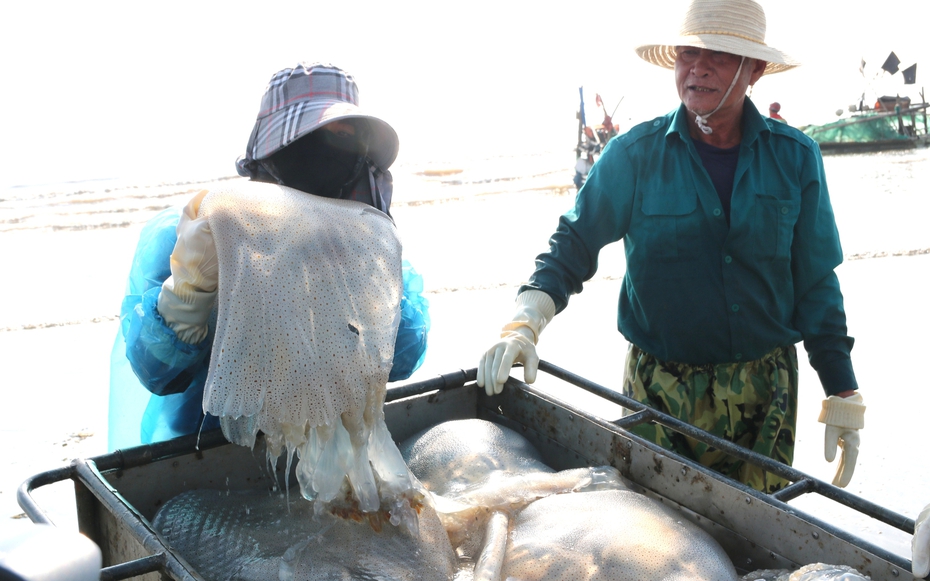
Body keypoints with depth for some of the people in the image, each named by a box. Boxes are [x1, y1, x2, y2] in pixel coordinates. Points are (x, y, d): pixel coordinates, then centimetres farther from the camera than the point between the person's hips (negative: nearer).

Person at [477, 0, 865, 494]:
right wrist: (524, 324, -23)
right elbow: (574, 243, -6)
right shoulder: (635, 155, -8)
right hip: (660, 392, -1)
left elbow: (815, 283, 2)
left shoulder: (794, 157, -3)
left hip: (765, 392, 2)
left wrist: (843, 396, 2)